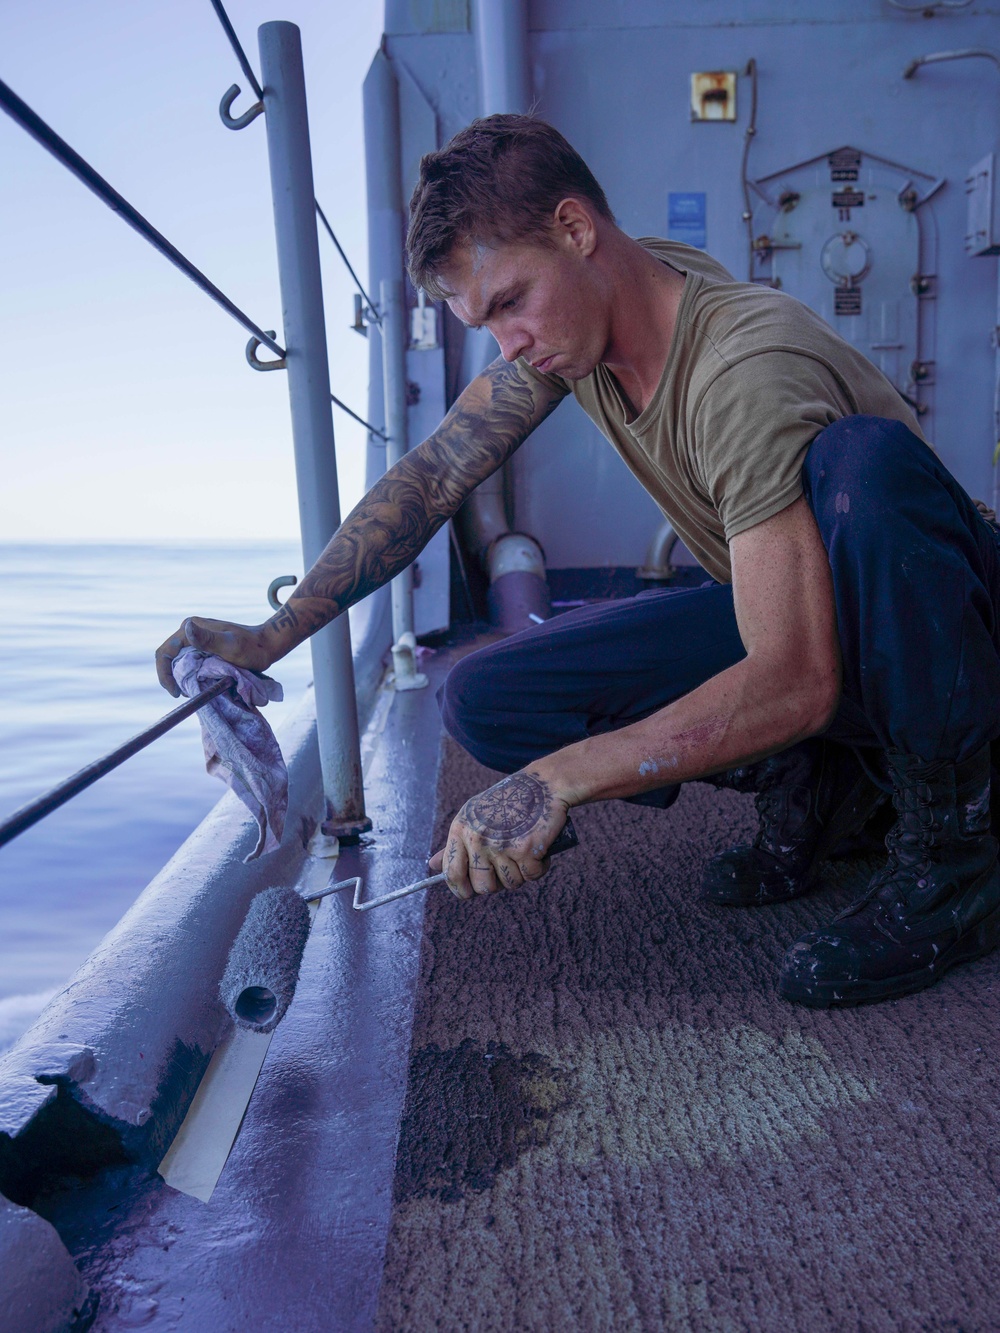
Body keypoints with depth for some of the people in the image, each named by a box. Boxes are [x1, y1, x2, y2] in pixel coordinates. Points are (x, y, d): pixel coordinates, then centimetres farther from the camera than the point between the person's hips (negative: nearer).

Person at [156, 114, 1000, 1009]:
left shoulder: (746, 370, -31)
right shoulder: (570, 302, -7)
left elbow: (797, 683, -36)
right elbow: (434, 477, -4)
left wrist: (560, 781, -41)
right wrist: (272, 635, -11)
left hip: (924, 625, -5)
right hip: (768, 618, 6)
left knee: (864, 461, -40)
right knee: (483, 702, -11)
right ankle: (807, 780, -1)